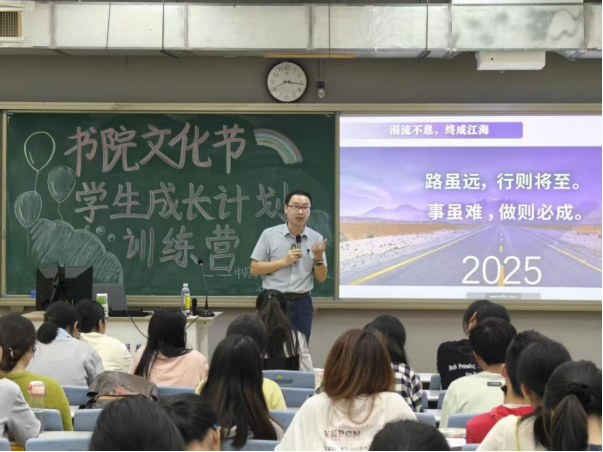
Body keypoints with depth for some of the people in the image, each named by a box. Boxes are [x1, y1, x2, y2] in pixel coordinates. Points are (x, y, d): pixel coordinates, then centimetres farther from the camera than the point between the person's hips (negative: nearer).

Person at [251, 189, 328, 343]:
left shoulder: (316, 239, 3)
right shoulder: (269, 235, -3)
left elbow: (321, 278, 6)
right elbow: (254, 269, -4)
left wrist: (319, 258, -13)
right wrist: (284, 261, -12)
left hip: (302, 304, 2)